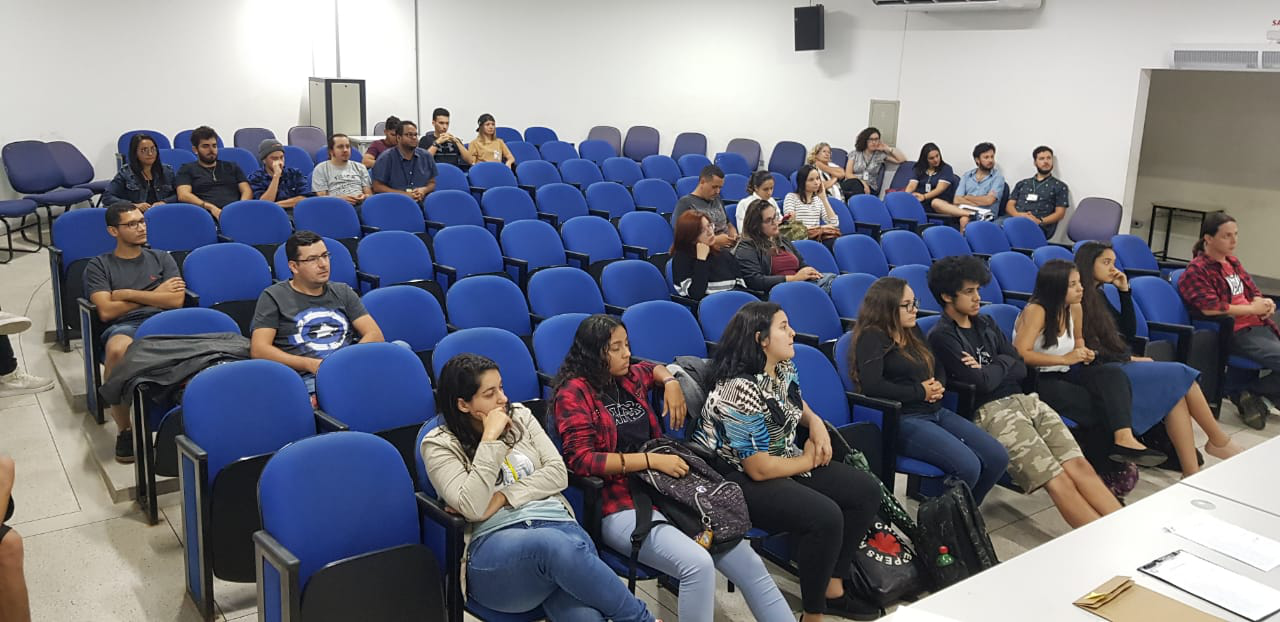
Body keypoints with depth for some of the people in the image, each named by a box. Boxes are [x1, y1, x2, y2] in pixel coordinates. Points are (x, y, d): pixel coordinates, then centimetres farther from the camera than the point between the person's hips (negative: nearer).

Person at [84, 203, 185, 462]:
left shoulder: (161, 258, 24)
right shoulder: (99, 266, 17)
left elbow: (176, 300, 8)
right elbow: (106, 312, 2)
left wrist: (128, 294, 4)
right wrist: (155, 295, 7)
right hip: (123, 327, -1)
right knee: (118, 351, -41)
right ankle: (124, 429, -21)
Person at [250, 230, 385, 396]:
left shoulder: (343, 292, 25)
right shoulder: (273, 297, 15)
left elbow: (375, 335, 16)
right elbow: (259, 350, 4)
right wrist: (311, 364, -8)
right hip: (308, 377, -5)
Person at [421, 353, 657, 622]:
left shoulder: (519, 416, 16)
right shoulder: (439, 444, 3)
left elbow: (558, 474, 7)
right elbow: (474, 509, -11)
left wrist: (503, 497, -5)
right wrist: (491, 439, -11)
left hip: (556, 523, 3)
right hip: (493, 542, -3)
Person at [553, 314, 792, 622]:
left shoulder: (629, 377, 15)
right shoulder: (574, 393, -4)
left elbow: (653, 368, 39)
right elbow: (581, 459, -14)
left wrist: (671, 383, 15)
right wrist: (651, 460, -16)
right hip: (621, 506, -7)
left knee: (749, 564, -10)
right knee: (698, 564, -32)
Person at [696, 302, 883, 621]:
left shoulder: (783, 368, 0)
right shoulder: (739, 393, -27)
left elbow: (798, 407, 23)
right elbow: (759, 469, -26)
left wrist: (816, 423, 0)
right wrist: (808, 460, -10)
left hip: (785, 461, 10)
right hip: (741, 480, -10)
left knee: (866, 490, 1)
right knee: (825, 517, -28)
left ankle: (833, 588, 12)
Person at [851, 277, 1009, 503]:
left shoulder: (912, 330, 17)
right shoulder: (872, 337, -9)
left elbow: (939, 367, 25)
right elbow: (872, 385, -23)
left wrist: (938, 386, 0)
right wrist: (920, 392, -12)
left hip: (936, 412, 9)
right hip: (904, 419, -9)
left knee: (997, 457, -5)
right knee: (968, 466, -25)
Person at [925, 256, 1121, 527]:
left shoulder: (985, 323, 20)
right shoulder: (941, 336, -3)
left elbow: (1020, 369, 14)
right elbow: (983, 383, -13)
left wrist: (989, 370, -2)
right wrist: (1001, 364, 6)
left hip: (1024, 400, 7)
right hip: (989, 411, -7)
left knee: (1080, 466, -14)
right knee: (1059, 482, -20)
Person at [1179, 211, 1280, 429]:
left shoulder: (1233, 262, 19)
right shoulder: (1197, 270, -6)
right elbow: (1209, 307, -19)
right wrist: (1252, 309, -11)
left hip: (1259, 326, 8)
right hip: (1236, 333, -8)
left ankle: (1244, 394, 4)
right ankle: (1246, 393, -3)